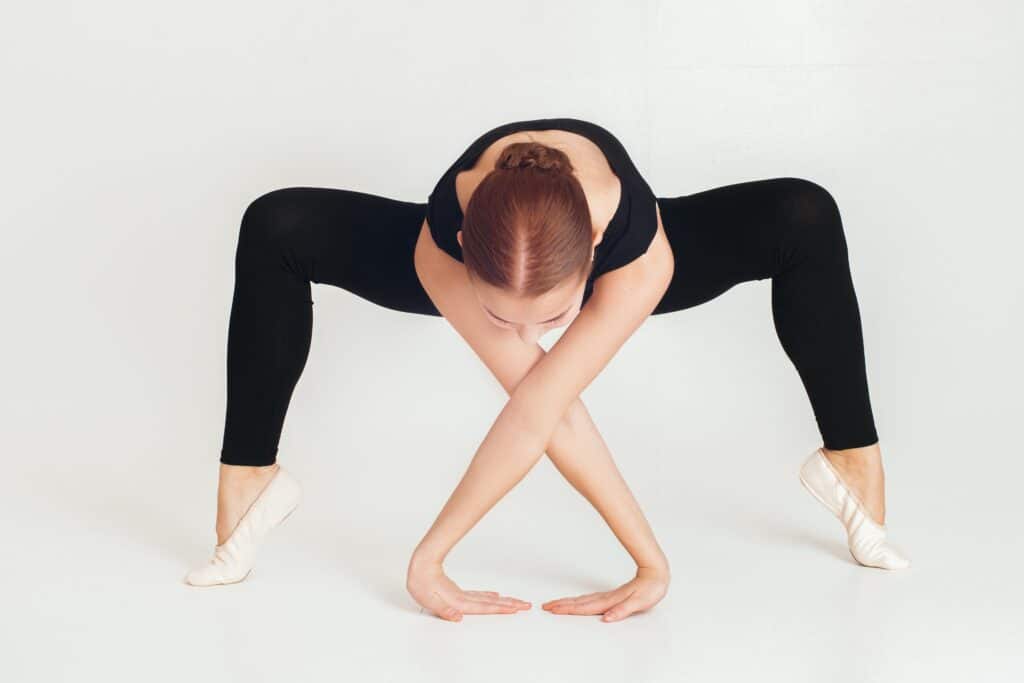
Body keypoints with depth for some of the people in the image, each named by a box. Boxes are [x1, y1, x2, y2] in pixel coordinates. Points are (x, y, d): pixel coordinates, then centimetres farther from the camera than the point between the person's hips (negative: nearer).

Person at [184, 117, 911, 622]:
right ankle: (252, 481, -9)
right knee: (276, 229, -21)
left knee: (805, 218, -27)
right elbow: (549, 412, -39)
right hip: (479, 258, 1)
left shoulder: (644, 255, -47)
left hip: (609, 260, 0)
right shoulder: (440, 250, -43)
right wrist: (650, 560, -39)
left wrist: (429, 558, -42)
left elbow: (533, 417, -46)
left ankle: (850, 462, -9)